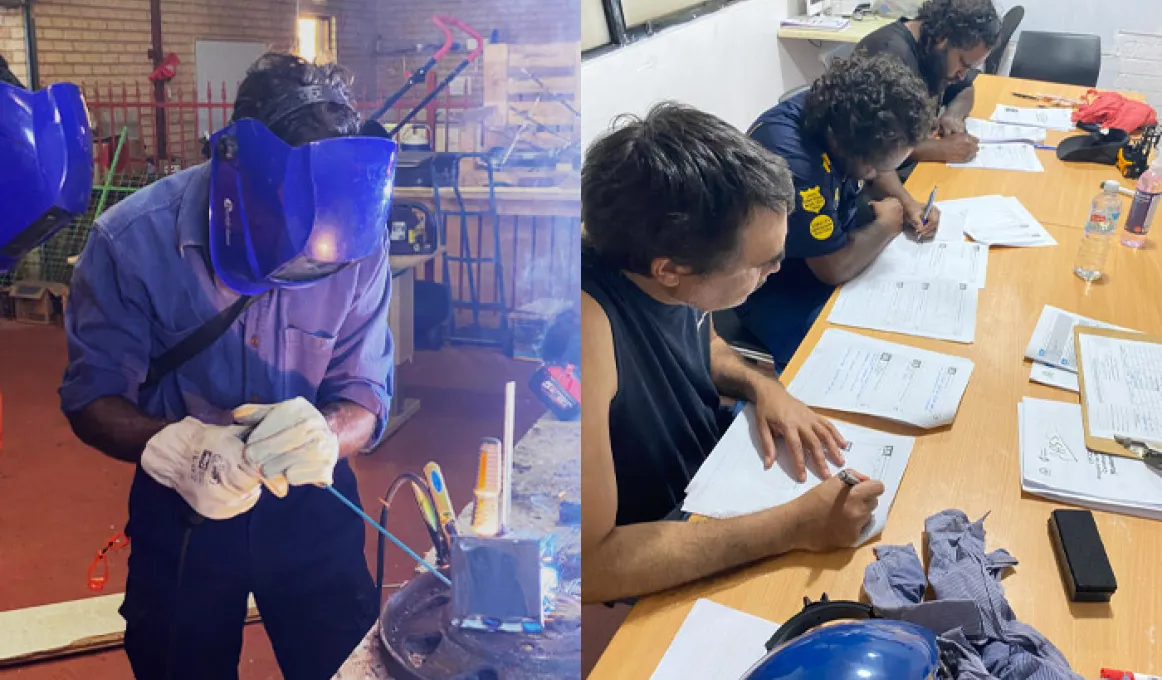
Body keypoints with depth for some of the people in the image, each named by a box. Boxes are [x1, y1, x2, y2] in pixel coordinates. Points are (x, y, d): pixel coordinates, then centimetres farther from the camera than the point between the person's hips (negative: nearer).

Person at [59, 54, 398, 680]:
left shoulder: (356, 239, -18)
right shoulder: (132, 240, -22)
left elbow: (366, 394, -14)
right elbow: (92, 397, -15)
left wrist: (326, 435, -39)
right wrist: (174, 446, -37)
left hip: (312, 508, 1)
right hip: (179, 511, 0)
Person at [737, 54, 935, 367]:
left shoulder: (837, 111, -12)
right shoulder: (791, 162, -36)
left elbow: (879, 169, 11)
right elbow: (835, 268, -29)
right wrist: (887, 224, -13)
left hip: (834, 246, 8)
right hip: (779, 293, -8)